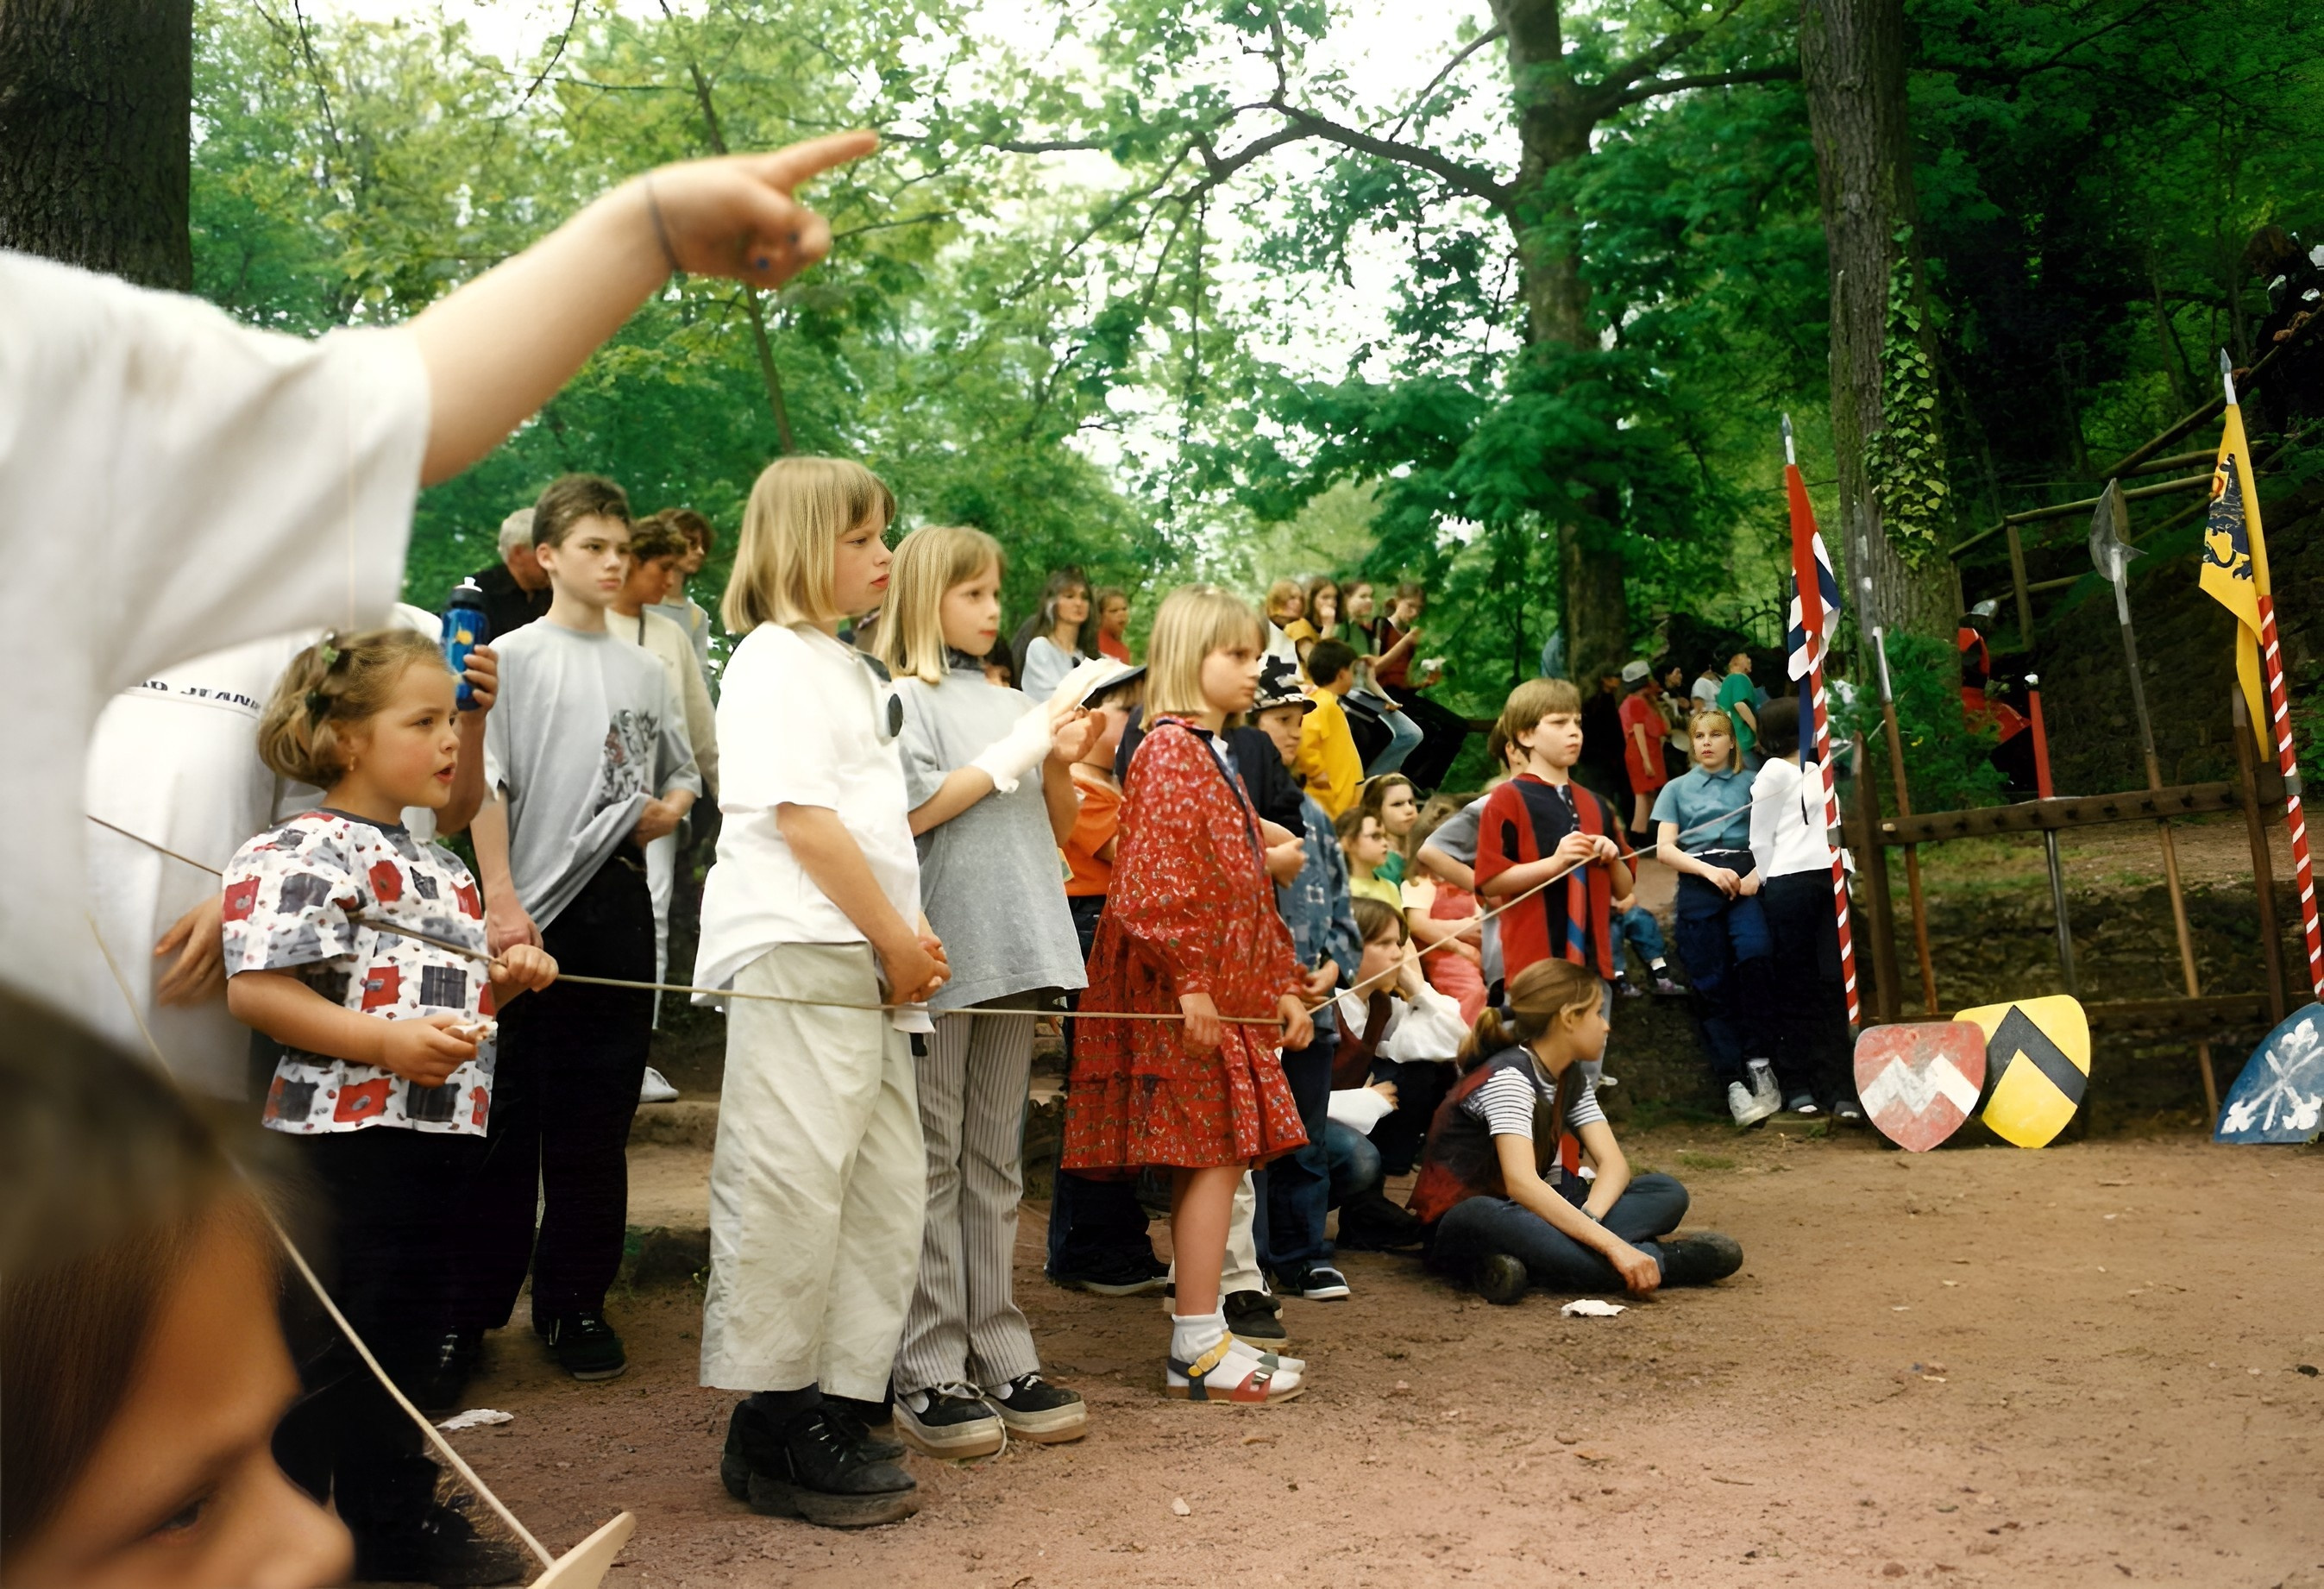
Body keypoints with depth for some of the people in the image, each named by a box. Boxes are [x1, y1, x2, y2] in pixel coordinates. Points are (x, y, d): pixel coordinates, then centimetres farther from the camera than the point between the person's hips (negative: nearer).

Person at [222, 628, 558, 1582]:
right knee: (326, 1350, 1)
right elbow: (257, 993, -21)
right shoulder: (304, 852, -13)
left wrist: (503, 981, 8)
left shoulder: (438, 866, 16)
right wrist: (387, 1042, -28)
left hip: (439, 1134, 9)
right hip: (346, 1137, -9)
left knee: (410, 1333, 18)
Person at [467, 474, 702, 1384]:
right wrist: (501, 900, -15)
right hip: (536, 909, -4)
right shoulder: (512, 658, 1)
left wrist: (671, 807, -1)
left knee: (599, 1116, 7)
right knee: (513, 1110, 0)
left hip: (620, 904, 4)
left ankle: (574, 1301, 17)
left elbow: (682, 772, 23)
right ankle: (474, 1297, 11)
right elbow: (485, 786, -6)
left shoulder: (645, 672, 15)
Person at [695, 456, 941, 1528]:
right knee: (793, 1188, -6)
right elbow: (803, 819, -13)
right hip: (796, 955, -9)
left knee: (886, 1188, 9)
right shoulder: (774, 656, -5)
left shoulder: (851, 667, 23)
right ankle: (775, 1436, 5)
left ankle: (837, 1409, 18)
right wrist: (899, 942, -9)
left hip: (866, 963, 10)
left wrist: (904, 940, 9)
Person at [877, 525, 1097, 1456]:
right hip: (937, 956, -6)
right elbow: (906, 812, -14)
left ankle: (999, 1358, 17)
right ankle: (928, 1374, 5)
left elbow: (1059, 832, 19)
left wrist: (1063, 763, 1)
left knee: (995, 1164, 10)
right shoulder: (902, 699, 0)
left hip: (1013, 957, 6)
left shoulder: (1013, 705, 17)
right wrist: (1013, 757, -10)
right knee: (932, 1165, -1)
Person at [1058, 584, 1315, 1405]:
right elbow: (1155, 877, -19)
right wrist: (1190, 979, -23)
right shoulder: (1169, 749, -9)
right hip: (1188, 997, -10)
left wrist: (1283, 984, 20)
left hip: (1230, 991, 10)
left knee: (1213, 1160, 10)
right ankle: (1199, 1347, -1)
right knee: (1214, 1155, -8)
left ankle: (1200, 1338, 17)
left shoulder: (1213, 756, 22)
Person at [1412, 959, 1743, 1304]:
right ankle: (1663, 1261, -34)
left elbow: (1614, 1164, -5)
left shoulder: (1572, 1079, 8)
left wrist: (1588, 1218, -27)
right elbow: (1522, 1183, -34)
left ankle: (1525, 1264, -27)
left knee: (1666, 1193, -5)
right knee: (1486, 1218, -44)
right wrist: (1612, 1245, -40)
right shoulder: (1509, 1077, -19)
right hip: (1467, 1224, -8)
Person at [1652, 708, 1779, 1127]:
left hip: (1745, 878, -1)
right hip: (1698, 886, 1)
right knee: (1712, 986, -7)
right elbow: (1664, 849, 10)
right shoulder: (1677, 789, 21)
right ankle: (1733, 1082, -7)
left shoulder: (1752, 783, 19)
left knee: (1754, 955, -28)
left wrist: (1760, 871, -12)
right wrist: (1710, 870, -6)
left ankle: (1757, 1061, -18)